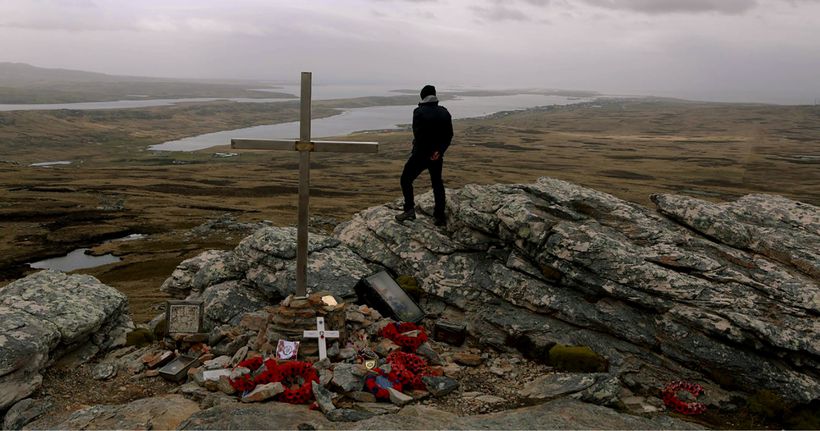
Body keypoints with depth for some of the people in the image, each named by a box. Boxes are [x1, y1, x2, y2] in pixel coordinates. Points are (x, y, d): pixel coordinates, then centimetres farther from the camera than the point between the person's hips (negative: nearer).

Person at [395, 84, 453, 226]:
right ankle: (440, 216, 18)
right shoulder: (445, 113, 2)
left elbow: (418, 135, -19)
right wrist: (439, 150, -7)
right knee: (437, 184, 17)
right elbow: (449, 135, -1)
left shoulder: (419, 112, -13)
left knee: (406, 179, 8)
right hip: (437, 155, 5)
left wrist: (428, 153, -11)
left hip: (421, 154, -5)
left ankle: (409, 209, -4)